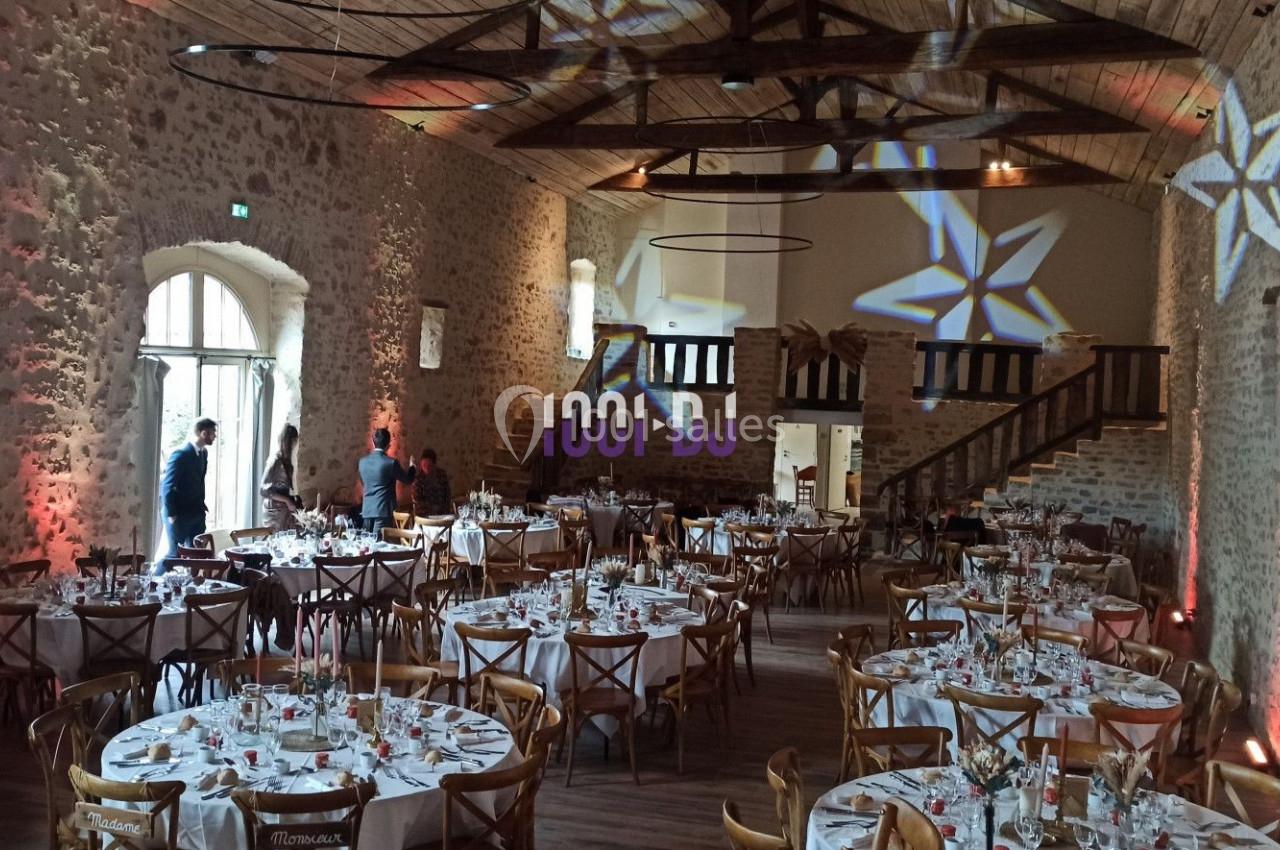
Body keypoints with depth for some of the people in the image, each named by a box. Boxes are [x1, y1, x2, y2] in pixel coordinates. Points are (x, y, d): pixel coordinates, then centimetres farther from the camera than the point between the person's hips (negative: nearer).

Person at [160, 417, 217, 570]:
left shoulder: (203, 452, 7)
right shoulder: (180, 454, -18)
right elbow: (167, 486, -17)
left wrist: (201, 503, 10)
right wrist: (171, 514, -16)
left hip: (197, 513, 8)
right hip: (179, 515, -8)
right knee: (175, 554, -1)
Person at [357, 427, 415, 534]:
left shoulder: (362, 461, 4)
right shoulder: (391, 462, -13)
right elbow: (408, 479, 1)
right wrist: (412, 467, 22)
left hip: (367, 510, 6)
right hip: (383, 510, -5)